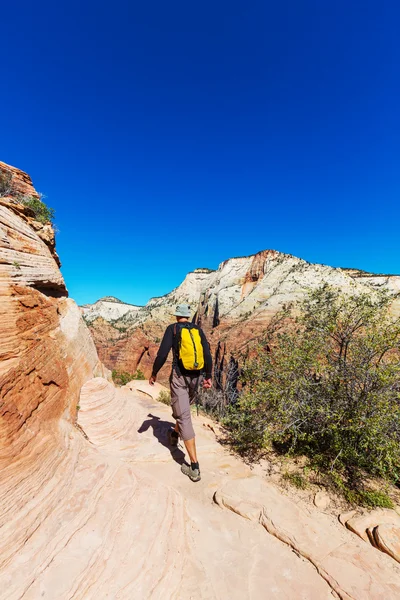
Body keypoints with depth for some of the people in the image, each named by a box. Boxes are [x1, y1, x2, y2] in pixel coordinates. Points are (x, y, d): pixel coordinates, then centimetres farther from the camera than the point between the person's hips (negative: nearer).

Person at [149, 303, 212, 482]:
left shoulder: (172, 328, -3)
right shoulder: (198, 329, 7)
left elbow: (162, 353, -10)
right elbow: (207, 354, 2)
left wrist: (154, 373, 3)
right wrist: (208, 377, 10)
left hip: (180, 377, -5)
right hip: (196, 377, 5)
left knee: (184, 416, 0)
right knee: (184, 408, 29)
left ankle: (194, 467, 1)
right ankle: (175, 434, 55)